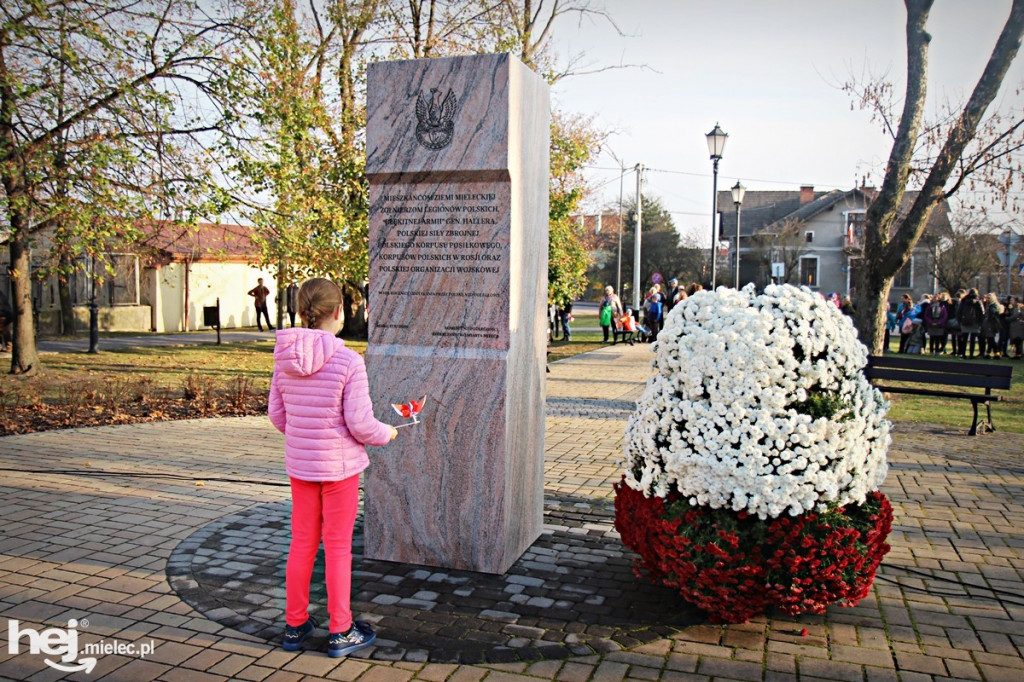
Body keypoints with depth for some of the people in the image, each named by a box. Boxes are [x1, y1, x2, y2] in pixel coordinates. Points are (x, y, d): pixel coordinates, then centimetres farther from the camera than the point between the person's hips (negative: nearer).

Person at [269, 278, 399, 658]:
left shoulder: (285, 360, -3)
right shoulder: (348, 362, -20)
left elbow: (277, 415, 5)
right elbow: (360, 424, -19)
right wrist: (386, 434, 2)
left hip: (299, 464, 5)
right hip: (339, 466, -5)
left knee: (301, 544, 17)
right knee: (338, 548, 7)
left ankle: (295, 626, 30)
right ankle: (341, 633, 21)